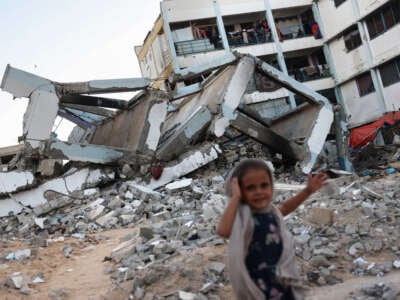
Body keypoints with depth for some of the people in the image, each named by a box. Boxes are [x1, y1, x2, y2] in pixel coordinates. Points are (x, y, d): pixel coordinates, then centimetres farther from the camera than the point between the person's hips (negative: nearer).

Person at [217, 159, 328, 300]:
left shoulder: (270, 211, -2)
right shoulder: (243, 216, -23)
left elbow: (285, 207, 23)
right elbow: (223, 230, -45)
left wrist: (308, 190, 17)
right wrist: (235, 198, -37)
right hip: (258, 285, -7)